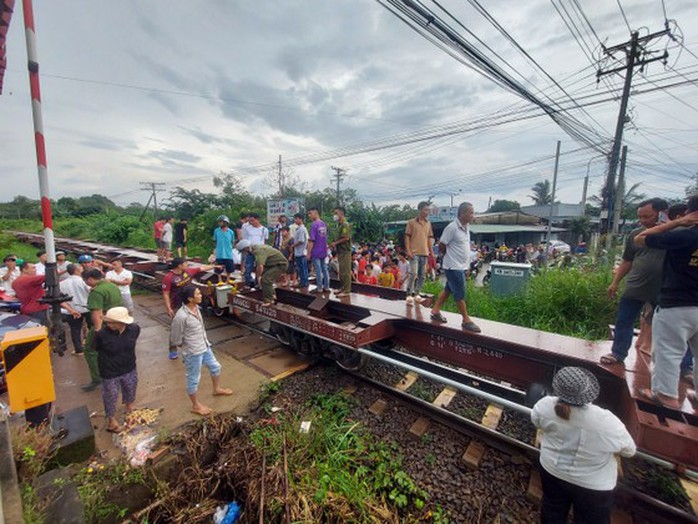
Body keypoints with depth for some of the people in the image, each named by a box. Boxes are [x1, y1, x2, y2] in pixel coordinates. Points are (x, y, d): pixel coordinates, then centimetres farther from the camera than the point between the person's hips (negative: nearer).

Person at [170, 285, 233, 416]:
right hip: (193, 352, -8)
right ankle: (196, 406, 32)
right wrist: (187, 346, -4)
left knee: (215, 367, 24)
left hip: (205, 346, 8)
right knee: (193, 379, 12)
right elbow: (175, 339, -18)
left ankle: (217, 389, 49)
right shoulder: (181, 316, -31)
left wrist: (205, 342, 11)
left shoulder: (196, 308, -5)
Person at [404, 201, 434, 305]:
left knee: (422, 275, 7)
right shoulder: (411, 222, -2)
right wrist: (408, 251, -12)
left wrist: (431, 251, 9)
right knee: (413, 274, -12)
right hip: (414, 253, -5)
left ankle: (417, 294, 19)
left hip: (425, 253, 6)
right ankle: (409, 295, -2)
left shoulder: (428, 223, 12)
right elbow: (407, 237, -4)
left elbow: (429, 238, 15)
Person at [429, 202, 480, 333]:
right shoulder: (452, 227, -19)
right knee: (460, 294, -1)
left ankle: (435, 311, 28)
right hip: (454, 267, -9)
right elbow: (441, 246, -14)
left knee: (448, 290, 16)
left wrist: (466, 262, 13)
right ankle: (466, 320, 10)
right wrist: (451, 257, 0)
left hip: (461, 266, 9)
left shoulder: (465, 228, 8)